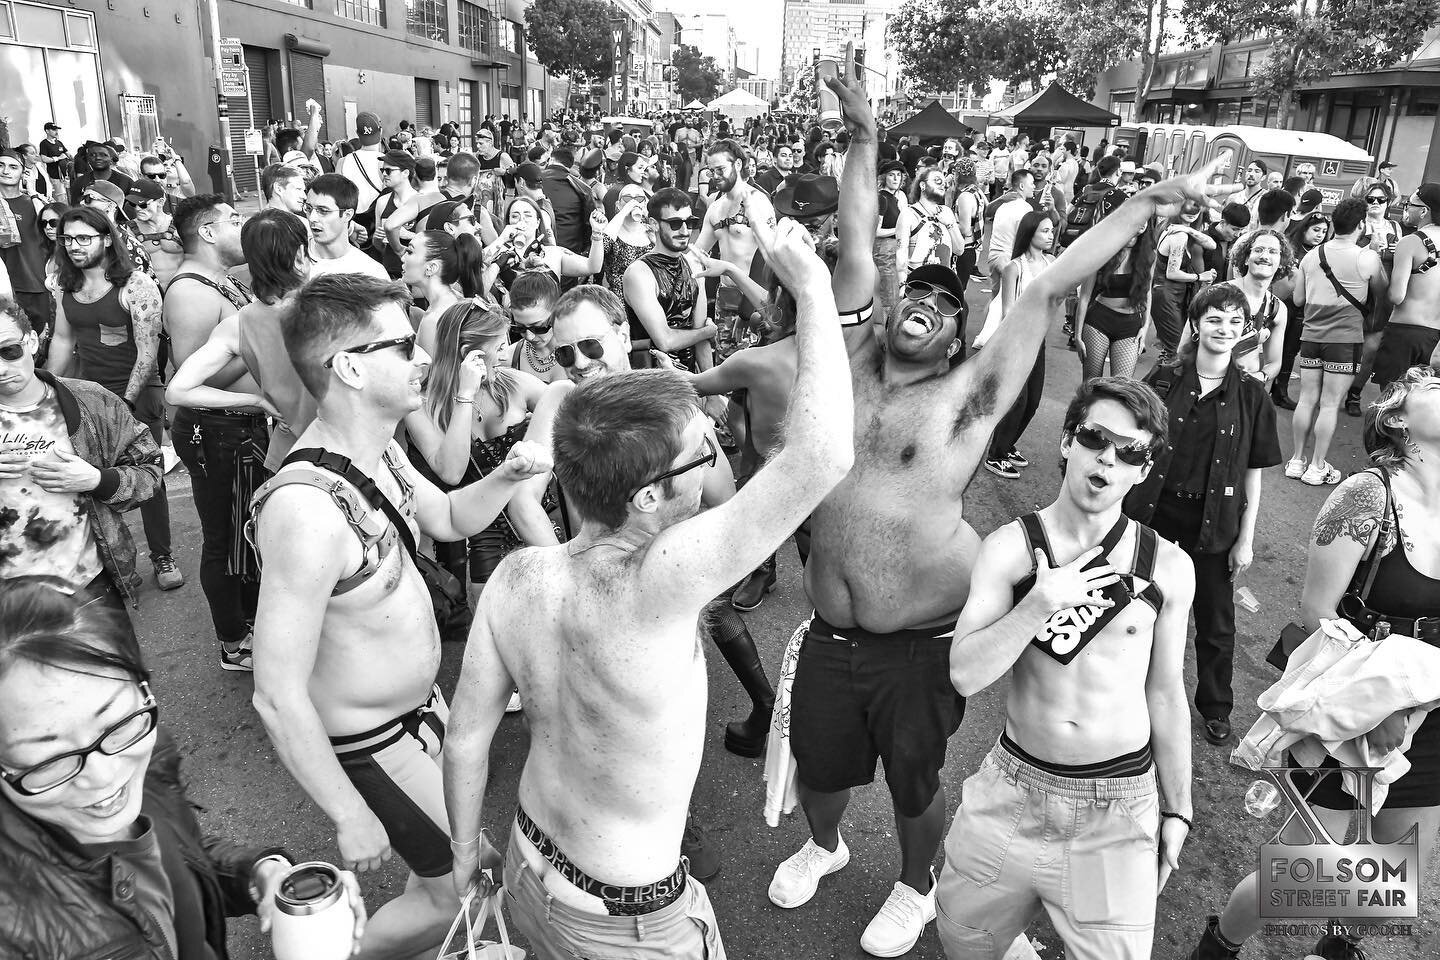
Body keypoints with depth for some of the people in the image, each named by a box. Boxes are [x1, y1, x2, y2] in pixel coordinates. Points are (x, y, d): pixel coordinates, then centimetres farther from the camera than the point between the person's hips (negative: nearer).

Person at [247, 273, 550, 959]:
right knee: (462, 887, 8)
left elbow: (448, 518, 12)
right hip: (371, 742, -8)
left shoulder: (378, 451, -6)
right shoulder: (307, 506, -34)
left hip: (421, 704, 8)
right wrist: (351, 818, -22)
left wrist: (508, 475, -9)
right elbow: (277, 697, -30)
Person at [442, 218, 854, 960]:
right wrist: (812, 287, -28)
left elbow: (466, 737, -5)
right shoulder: (652, 585, -35)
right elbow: (823, 455, -40)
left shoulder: (514, 577, -16)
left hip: (528, 873, 6)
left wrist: (467, 850, 13)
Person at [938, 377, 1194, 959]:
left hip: (1118, 809, 0)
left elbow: (1165, 695, 6)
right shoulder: (1010, 547, -8)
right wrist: (1039, 604, -24)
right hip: (1013, 791, 0)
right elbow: (965, 675, -15)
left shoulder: (1168, 568, -4)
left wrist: (1176, 809, 11)